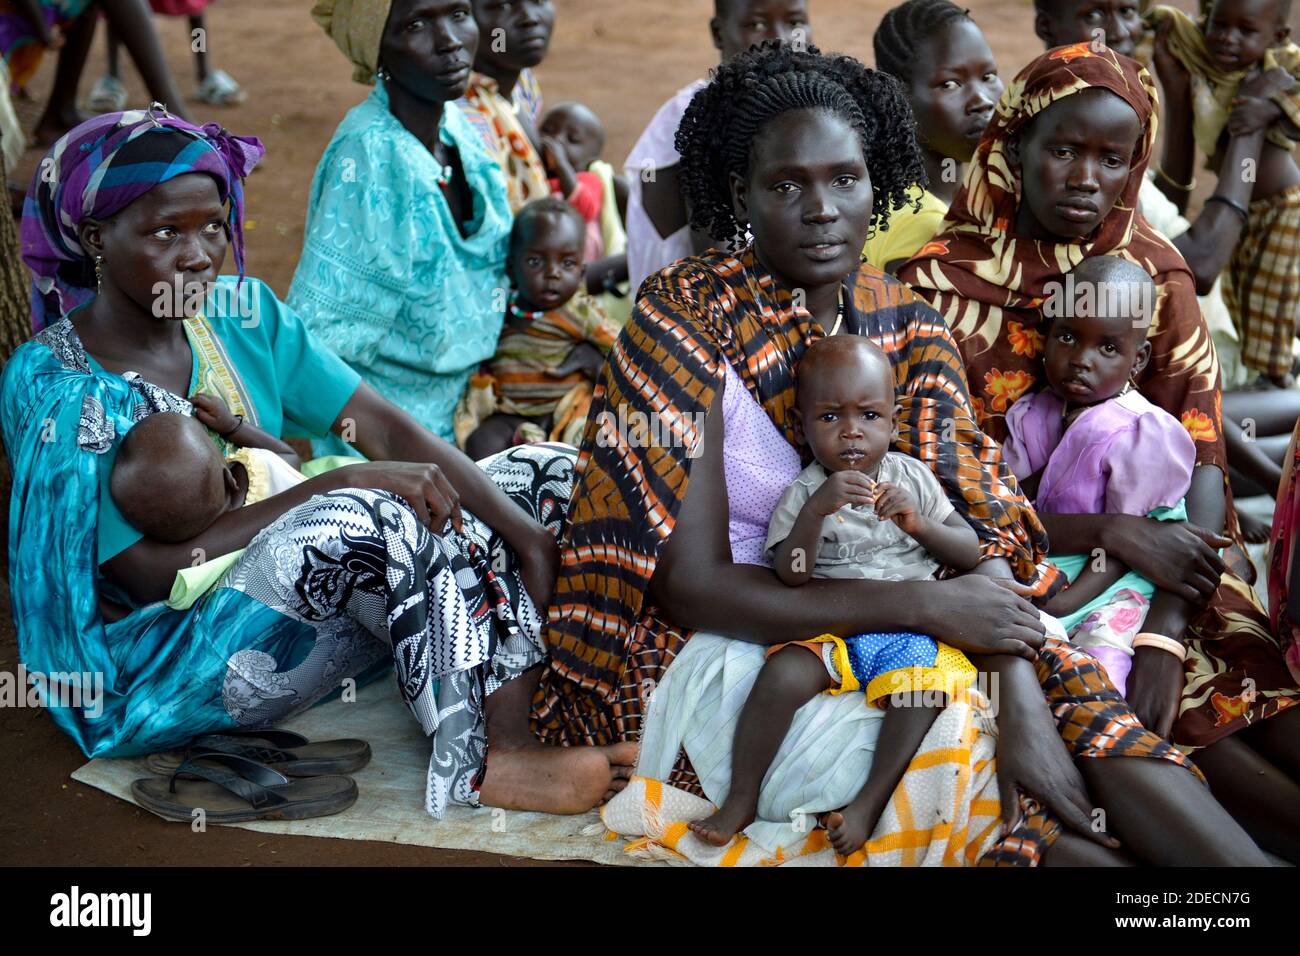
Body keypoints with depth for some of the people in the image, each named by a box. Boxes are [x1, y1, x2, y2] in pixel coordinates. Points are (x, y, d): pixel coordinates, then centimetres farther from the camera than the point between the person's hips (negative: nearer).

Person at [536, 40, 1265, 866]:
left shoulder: (906, 326, 2)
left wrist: (1025, 707, -23)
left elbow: (975, 534, -5)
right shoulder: (685, 318, -13)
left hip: (862, 627, 4)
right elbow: (690, 585, -17)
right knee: (957, 763, -25)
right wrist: (926, 604, -22)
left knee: (1063, 687, -20)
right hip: (721, 652, -4)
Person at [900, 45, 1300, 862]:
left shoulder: (1156, 273, 2)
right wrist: (1112, 532, -20)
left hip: (1150, 564, 4)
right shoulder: (943, 284, -8)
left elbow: (1199, 457, -7)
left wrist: (1166, 632, -21)